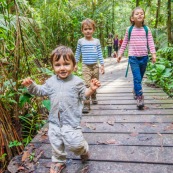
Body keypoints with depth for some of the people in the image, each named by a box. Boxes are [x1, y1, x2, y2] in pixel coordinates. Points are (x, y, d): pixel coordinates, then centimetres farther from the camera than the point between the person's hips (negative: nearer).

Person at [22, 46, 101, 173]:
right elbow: (41, 91, 13)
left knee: (75, 144, -4)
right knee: (56, 143, 16)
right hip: (55, 121, 4)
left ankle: (84, 150, 31)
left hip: (72, 121, -4)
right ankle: (58, 161, 40)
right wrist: (31, 86, -3)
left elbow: (83, 95, 2)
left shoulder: (77, 82, -6)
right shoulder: (51, 81, 2)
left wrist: (91, 89, -16)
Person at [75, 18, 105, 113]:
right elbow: (77, 53, 10)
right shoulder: (80, 41, 1)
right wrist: (75, 64, 10)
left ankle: (93, 97, 40)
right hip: (86, 66, -2)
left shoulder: (96, 41, 3)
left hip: (95, 66, 2)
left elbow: (100, 53, 5)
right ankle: (86, 104, -12)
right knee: (87, 84, -13)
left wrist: (102, 65, 2)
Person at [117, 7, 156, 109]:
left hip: (144, 57, 2)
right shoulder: (129, 30, 1)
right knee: (137, 78, -11)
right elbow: (125, 43, 9)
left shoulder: (146, 29, 3)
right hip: (133, 57, -2)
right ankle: (140, 97, -8)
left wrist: (153, 53, -12)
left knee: (139, 78, 15)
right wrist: (120, 54, 9)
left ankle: (136, 91, 38)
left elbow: (151, 42, -1)